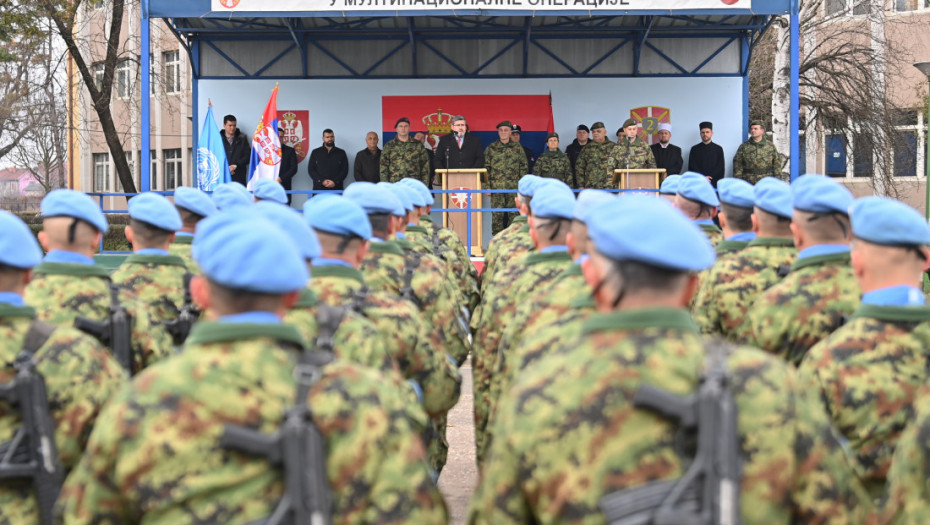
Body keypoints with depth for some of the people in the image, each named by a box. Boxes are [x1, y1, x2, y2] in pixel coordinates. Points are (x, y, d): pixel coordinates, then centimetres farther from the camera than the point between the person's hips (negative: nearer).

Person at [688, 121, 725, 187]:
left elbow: (720, 167, 3)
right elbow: (692, 167, 3)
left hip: (714, 184, 0)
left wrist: (708, 178, -9)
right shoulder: (694, 149, 12)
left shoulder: (718, 149, 11)